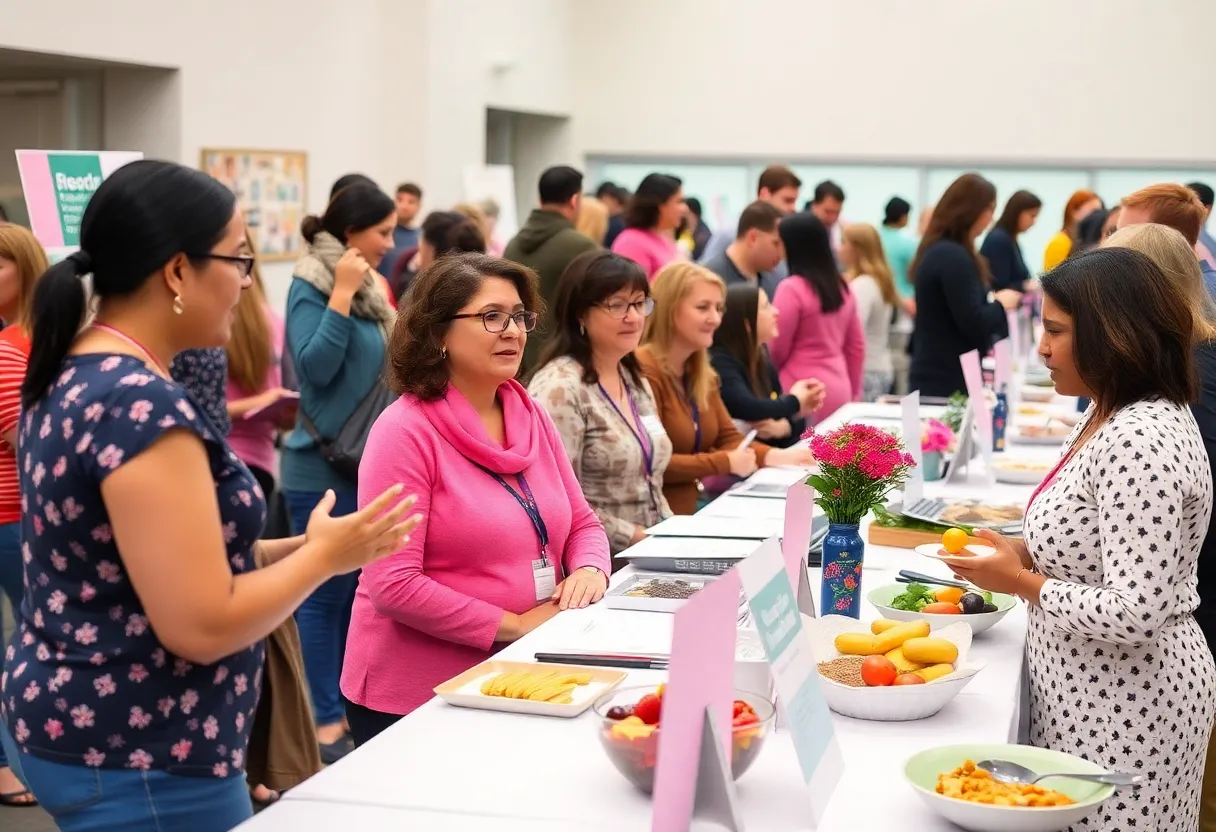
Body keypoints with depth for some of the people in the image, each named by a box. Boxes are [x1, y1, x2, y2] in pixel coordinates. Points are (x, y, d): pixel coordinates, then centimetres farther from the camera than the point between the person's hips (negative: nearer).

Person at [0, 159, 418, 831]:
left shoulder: (73, 376, 6)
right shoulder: (142, 405, -24)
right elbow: (201, 626, -26)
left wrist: (287, 549, 8)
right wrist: (324, 555, -12)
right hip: (136, 758, -10)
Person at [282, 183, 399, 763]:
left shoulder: (365, 287, 12)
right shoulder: (310, 287, -11)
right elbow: (316, 365, -24)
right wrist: (342, 294, -23)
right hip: (323, 465, -8)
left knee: (358, 587, 14)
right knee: (326, 592, -1)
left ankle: (349, 702, 25)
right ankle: (326, 719, 7)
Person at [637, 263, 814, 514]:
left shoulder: (701, 372, 14)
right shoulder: (643, 370, -17)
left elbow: (727, 437, 13)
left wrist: (776, 456, -5)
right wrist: (726, 463, -16)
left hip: (693, 512, 9)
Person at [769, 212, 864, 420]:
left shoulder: (792, 289, -13)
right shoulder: (841, 286, 8)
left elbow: (776, 351, -7)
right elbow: (856, 346, 14)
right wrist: (854, 394, 23)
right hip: (838, 391, 7)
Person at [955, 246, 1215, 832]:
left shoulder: (1141, 442, -25)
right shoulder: (1114, 417, 7)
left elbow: (1134, 614, -28)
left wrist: (1022, 583, -16)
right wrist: (1027, 553, 3)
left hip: (1121, 707, -10)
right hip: (1097, 694, 10)